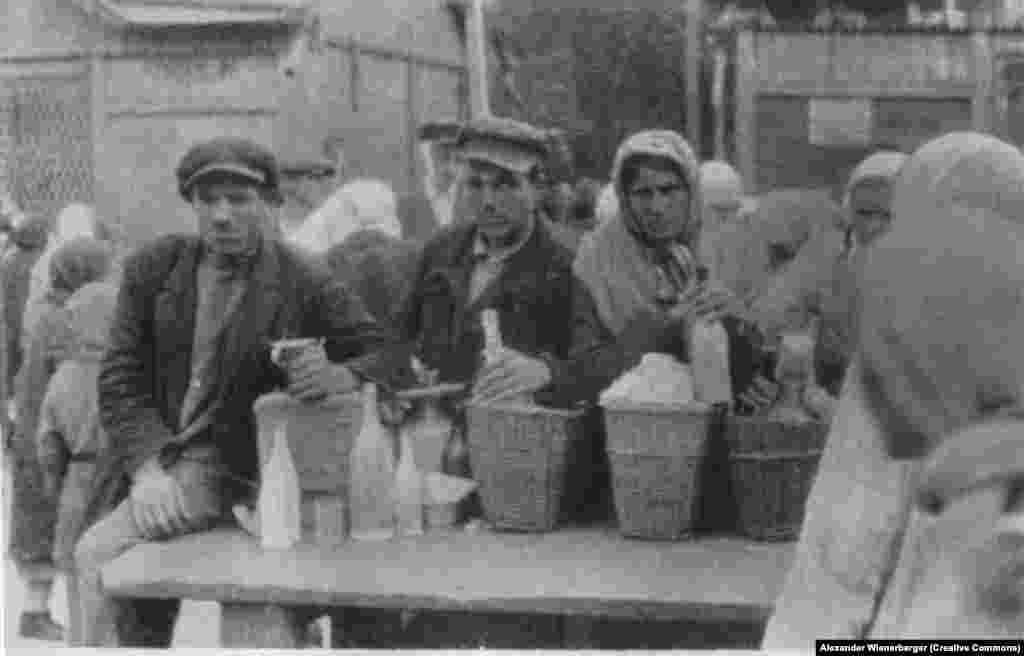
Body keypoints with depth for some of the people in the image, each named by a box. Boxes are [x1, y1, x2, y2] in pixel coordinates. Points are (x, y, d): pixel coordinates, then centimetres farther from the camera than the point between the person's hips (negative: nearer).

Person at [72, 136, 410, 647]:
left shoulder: (304, 283, -6)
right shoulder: (153, 266, 2)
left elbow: (392, 359, -6)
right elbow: (121, 379, 0)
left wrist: (341, 375, -30)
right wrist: (149, 467, -16)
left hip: (226, 470, -4)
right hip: (145, 458, 4)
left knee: (98, 553, -22)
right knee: (143, 627, 12)